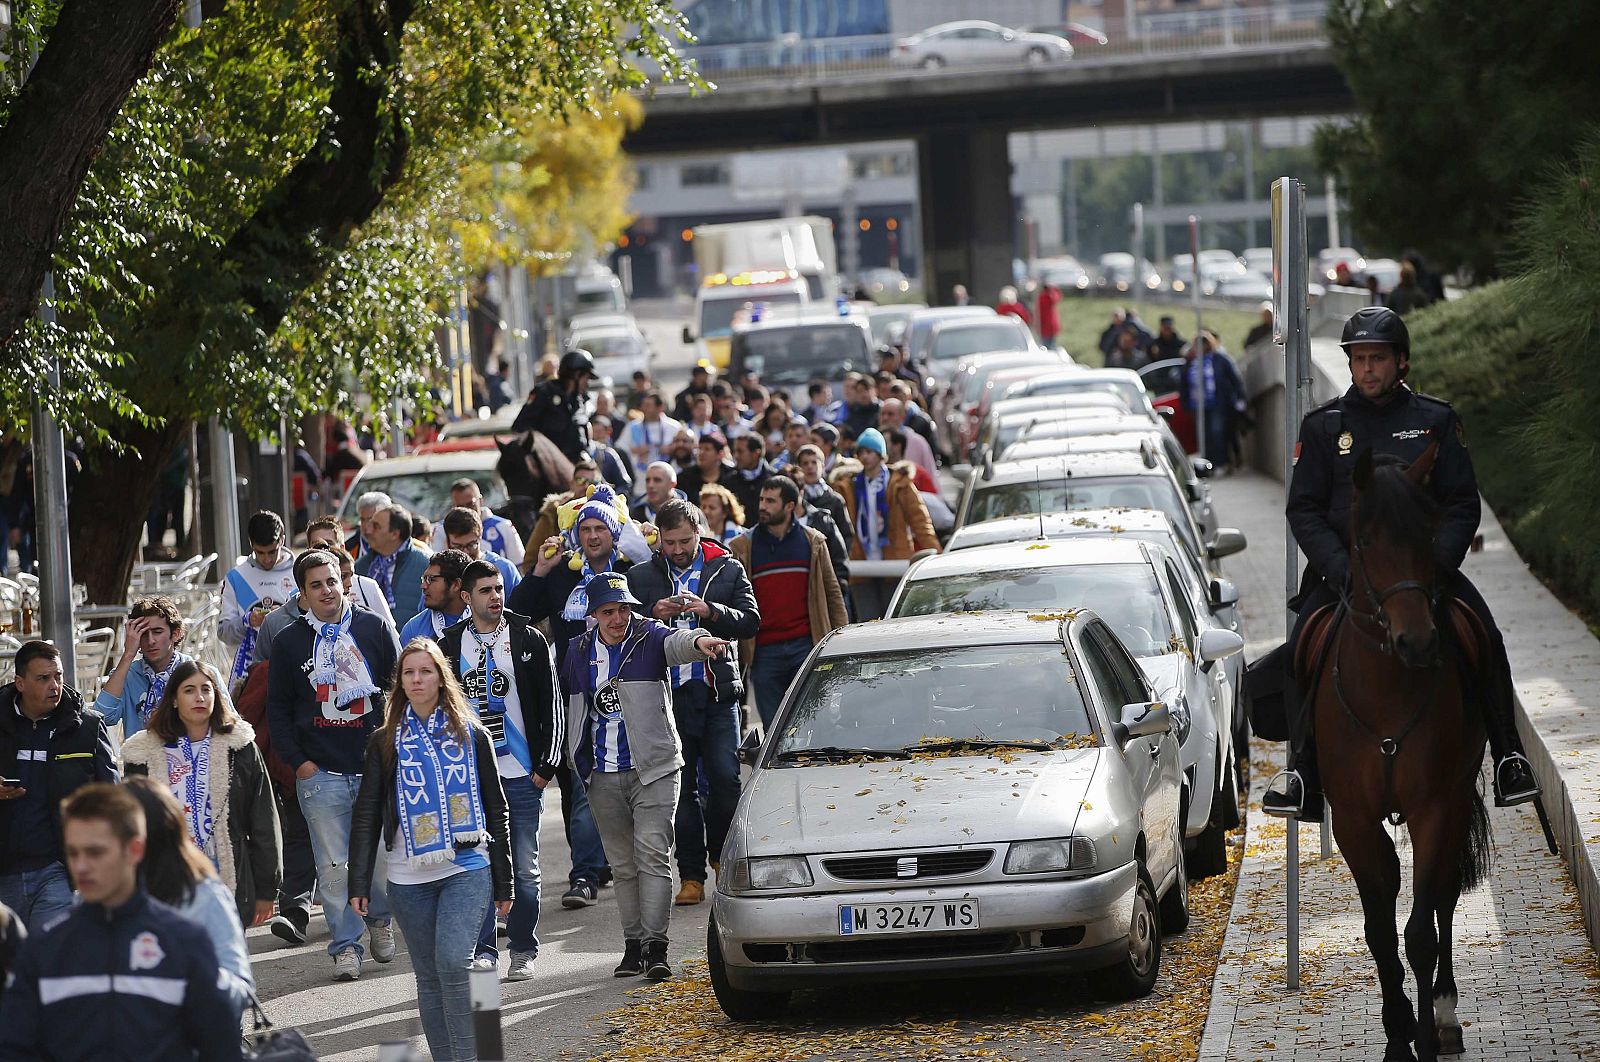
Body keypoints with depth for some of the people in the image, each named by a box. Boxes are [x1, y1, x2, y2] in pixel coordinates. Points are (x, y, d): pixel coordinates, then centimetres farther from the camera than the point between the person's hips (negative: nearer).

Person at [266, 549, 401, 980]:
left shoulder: (376, 629, 5)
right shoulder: (288, 642, 6)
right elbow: (278, 710, 10)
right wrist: (298, 762, 1)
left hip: (377, 767, 0)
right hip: (320, 773, 0)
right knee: (334, 864, -2)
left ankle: (380, 917, 29)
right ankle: (345, 945, 5)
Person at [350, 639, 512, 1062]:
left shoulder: (471, 735, 5)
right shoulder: (385, 741, 7)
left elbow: (496, 812, 9)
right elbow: (366, 816, 7)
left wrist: (504, 883, 7)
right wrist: (359, 884, 0)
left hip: (467, 870, -2)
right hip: (409, 878, 2)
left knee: (452, 962, -19)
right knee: (429, 977, 6)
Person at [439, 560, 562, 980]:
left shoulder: (529, 639, 2)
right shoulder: (450, 646, 6)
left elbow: (550, 704, 3)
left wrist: (547, 764, -3)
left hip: (521, 775, -1)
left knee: (524, 867, 2)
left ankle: (523, 952, 11)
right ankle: (483, 949, 5)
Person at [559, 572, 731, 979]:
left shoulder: (648, 637, -3)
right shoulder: (578, 651, 8)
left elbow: (675, 642, -27)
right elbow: (566, 701, 23)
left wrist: (698, 641, -50)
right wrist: (575, 758, 24)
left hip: (654, 768, -4)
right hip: (603, 777, 4)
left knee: (653, 855, -12)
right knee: (623, 864, 9)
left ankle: (655, 945, -16)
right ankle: (633, 945, 15)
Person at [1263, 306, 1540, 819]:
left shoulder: (1436, 421, 7)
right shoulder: (1323, 426, 7)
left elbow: (1462, 505, 5)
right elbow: (1304, 510, 3)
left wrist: (1435, 562, -13)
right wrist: (1341, 569, -13)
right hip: (1345, 566, 0)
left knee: (1485, 638, -21)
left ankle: (1509, 758, -14)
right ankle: (1302, 769, -21)